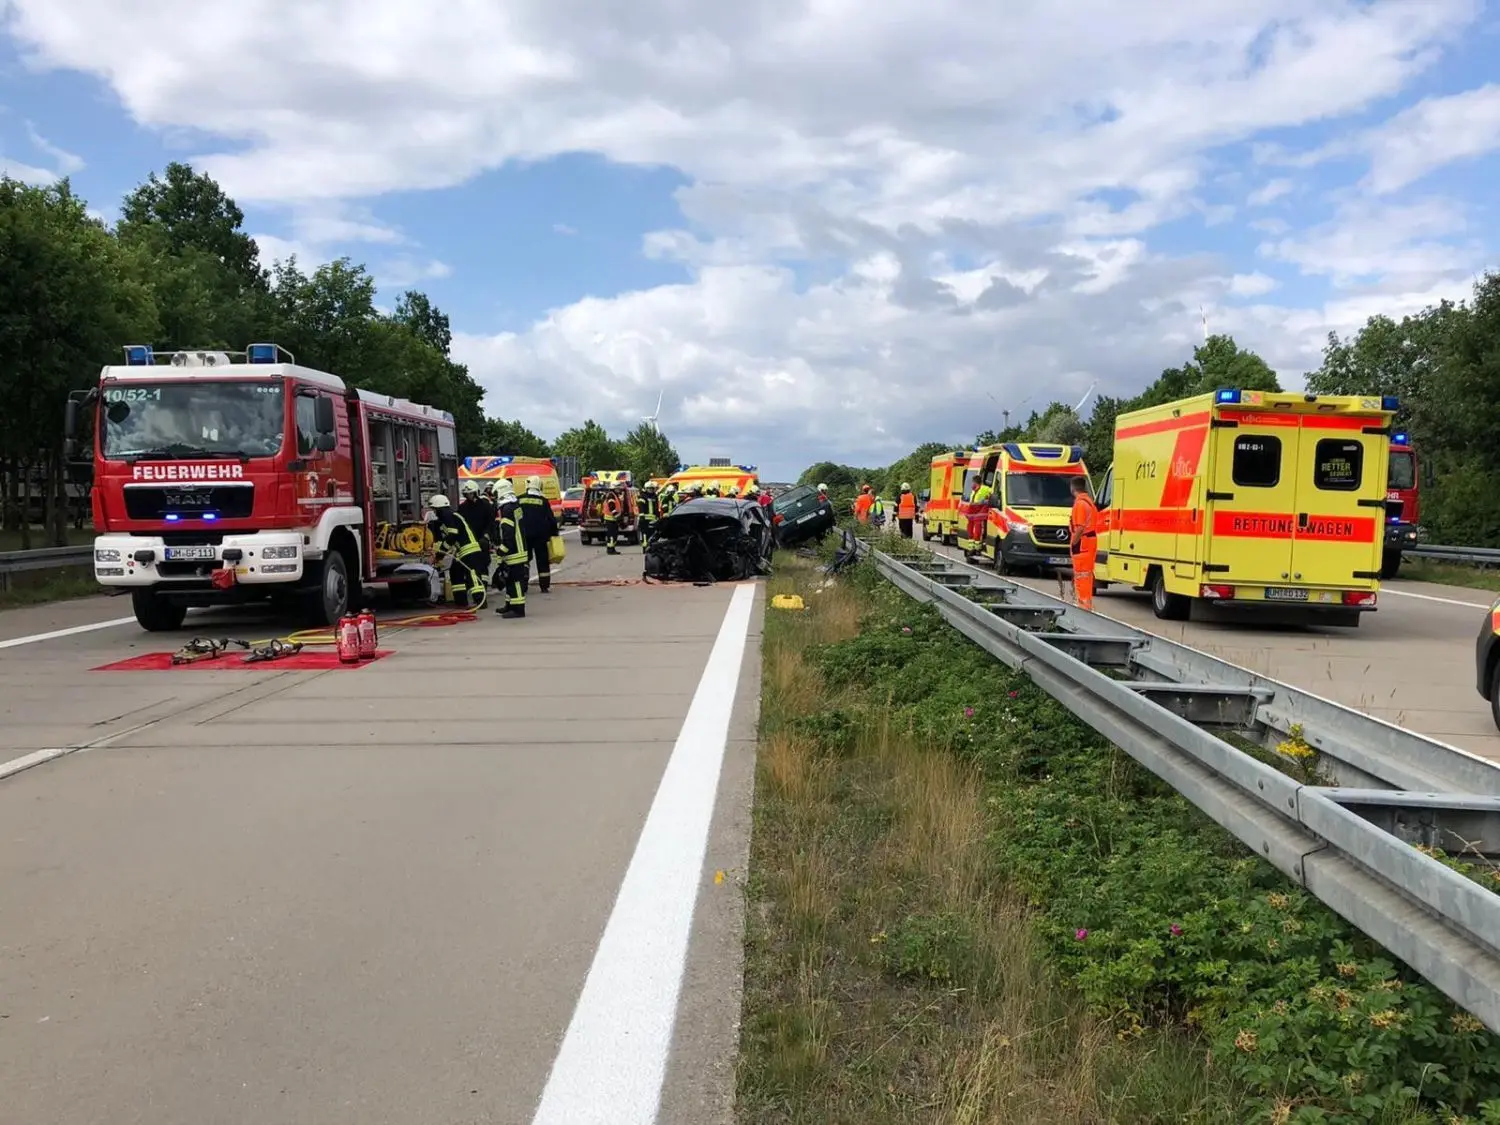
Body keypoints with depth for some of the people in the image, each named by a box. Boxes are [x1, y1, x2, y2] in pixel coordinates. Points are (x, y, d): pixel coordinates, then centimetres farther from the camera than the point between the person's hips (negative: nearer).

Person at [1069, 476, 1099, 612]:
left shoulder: (1080, 503, -16)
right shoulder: (1089, 501, 15)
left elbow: (1080, 527, -24)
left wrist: (1073, 543, -15)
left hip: (1082, 542, -10)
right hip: (1091, 540, 10)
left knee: (1081, 575, -6)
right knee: (1087, 574, 17)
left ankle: (1084, 604, -5)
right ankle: (1087, 603, 26)